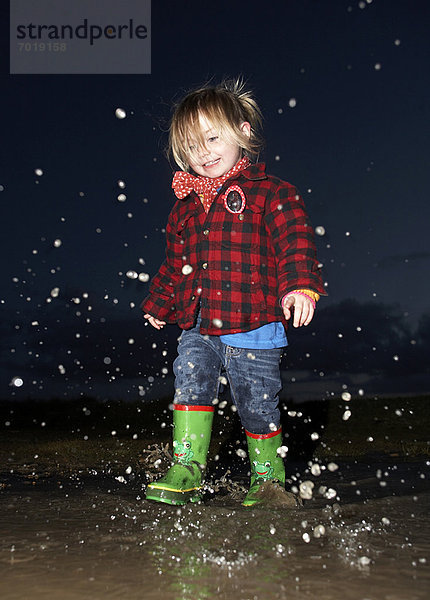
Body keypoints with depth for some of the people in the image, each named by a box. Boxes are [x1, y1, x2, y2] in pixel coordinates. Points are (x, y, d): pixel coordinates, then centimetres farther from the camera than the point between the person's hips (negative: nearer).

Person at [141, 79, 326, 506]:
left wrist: (299, 285, -29)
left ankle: (268, 478, 26)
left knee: (257, 406, 5)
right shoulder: (186, 205, 14)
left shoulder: (271, 194, -3)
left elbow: (294, 243, -13)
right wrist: (158, 303, 28)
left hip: (252, 331, -4)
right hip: (198, 330, 5)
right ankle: (186, 472, 2)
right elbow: (174, 262, 24)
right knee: (190, 385, -11)